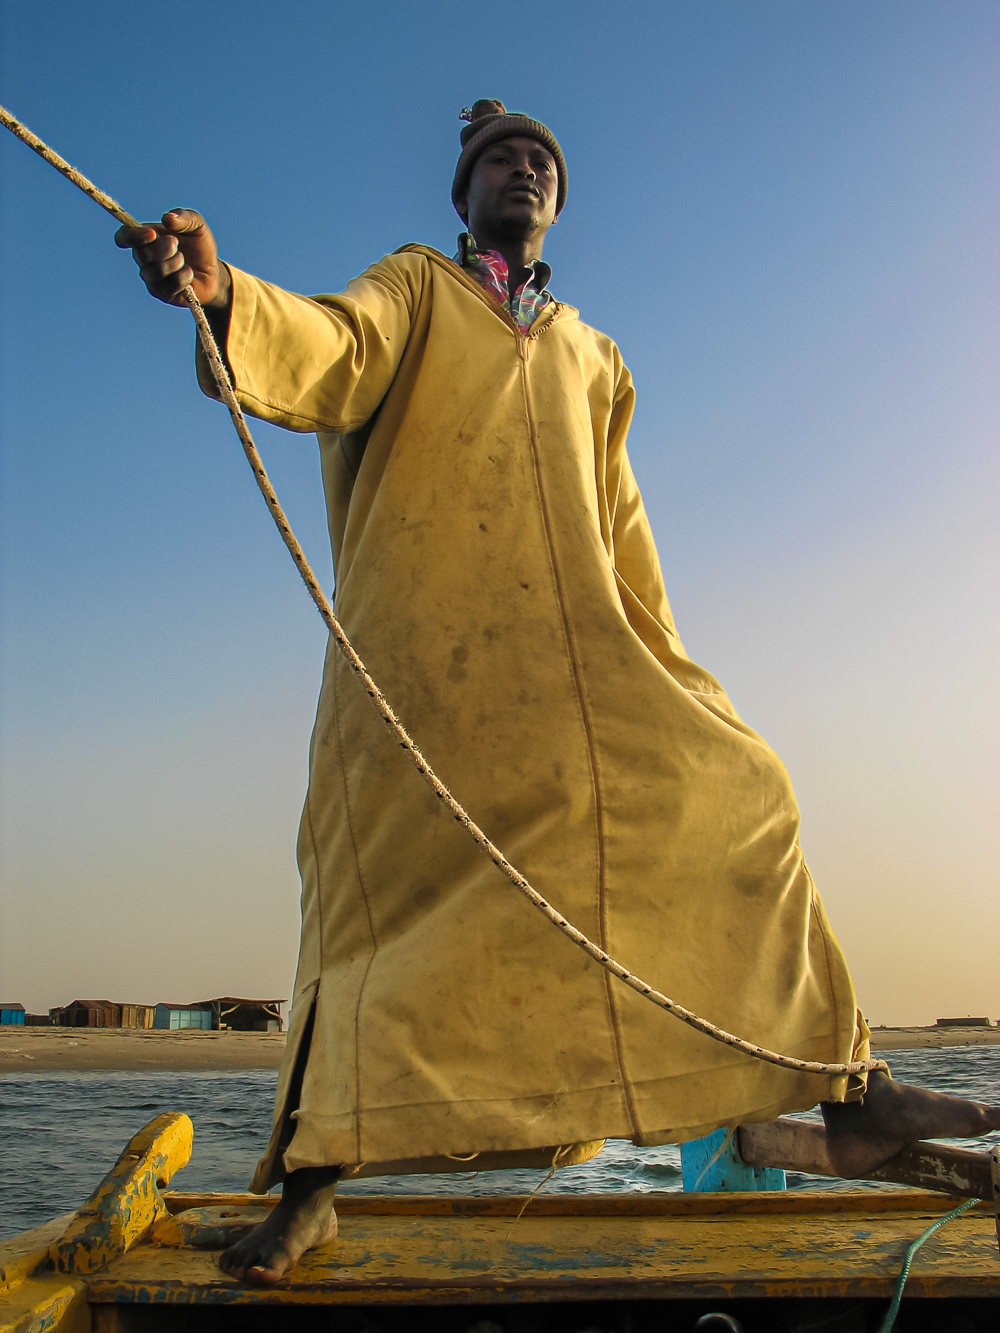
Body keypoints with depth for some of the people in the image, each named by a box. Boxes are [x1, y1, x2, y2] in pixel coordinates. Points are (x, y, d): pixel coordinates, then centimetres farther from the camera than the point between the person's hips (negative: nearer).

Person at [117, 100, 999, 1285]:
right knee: (383, 880, -8)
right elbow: (333, 357, -5)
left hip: (575, 652, 4)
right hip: (424, 646, -4)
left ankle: (846, 1093, 4)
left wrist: (667, 672, 18)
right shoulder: (412, 287, 18)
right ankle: (310, 1183, 2)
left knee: (733, 794, -4)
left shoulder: (591, 354, 29)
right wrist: (225, 295, -26)